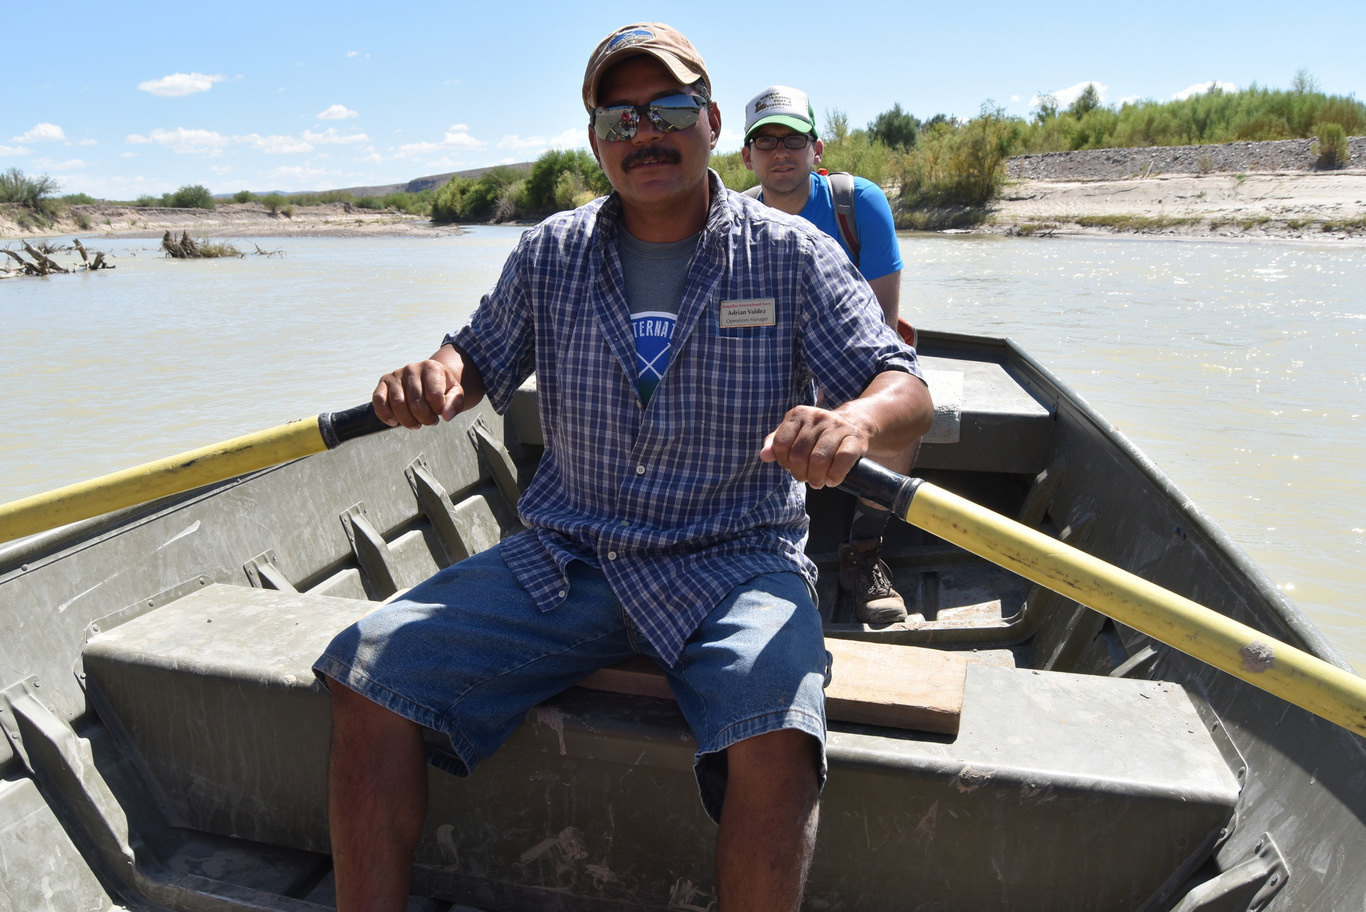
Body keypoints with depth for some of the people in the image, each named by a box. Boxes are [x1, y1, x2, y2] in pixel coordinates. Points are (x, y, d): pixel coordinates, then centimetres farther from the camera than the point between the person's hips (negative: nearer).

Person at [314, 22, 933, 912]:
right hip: (561, 560, 3)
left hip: (732, 564, -2)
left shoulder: (792, 254, 1)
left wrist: (855, 422, -30)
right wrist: (434, 377, -8)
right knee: (369, 671, -12)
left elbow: (906, 391, -5)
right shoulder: (550, 254, 9)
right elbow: (480, 358, 18)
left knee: (776, 740, -32)